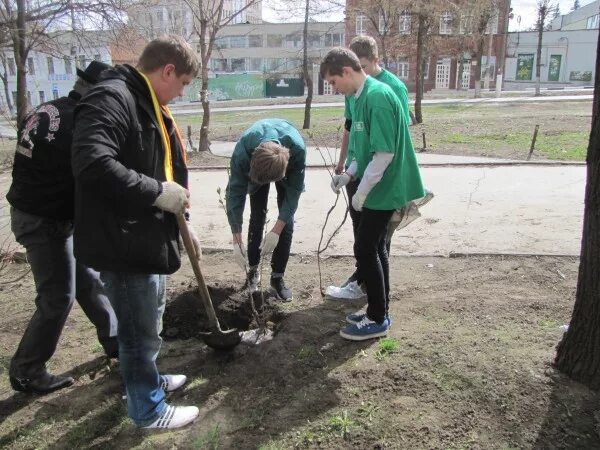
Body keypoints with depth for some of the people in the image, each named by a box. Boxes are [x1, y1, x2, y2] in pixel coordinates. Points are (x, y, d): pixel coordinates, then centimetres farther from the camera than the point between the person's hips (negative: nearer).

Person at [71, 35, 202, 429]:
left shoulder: (150, 105, 14)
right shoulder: (111, 98, -19)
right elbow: (93, 165, -33)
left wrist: (182, 223, 17)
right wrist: (159, 192, -25)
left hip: (148, 237, 10)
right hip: (123, 243, -10)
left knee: (149, 324, 26)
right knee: (140, 331, 7)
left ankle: (148, 378, 48)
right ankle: (149, 409, 27)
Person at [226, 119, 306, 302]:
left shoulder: (298, 149, -43)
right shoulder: (242, 151, -42)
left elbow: (294, 190, -30)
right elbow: (235, 193, -33)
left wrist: (276, 231, -33)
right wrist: (237, 241, -33)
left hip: (286, 165, 0)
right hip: (255, 165, 1)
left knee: (287, 222, -9)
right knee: (257, 217, -3)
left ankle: (277, 277, 3)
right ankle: (253, 268, 18)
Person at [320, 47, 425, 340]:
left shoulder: (377, 96, -20)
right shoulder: (361, 97, 10)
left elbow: (385, 152, -24)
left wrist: (362, 191, -18)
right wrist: (349, 174, 9)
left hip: (383, 189, -10)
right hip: (379, 187, 10)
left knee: (365, 250, -3)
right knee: (375, 248, 15)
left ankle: (377, 320, 11)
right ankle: (379, 310, 27)